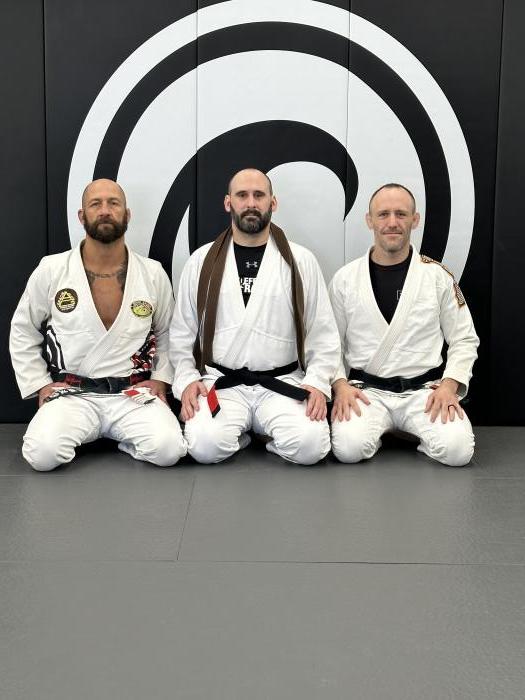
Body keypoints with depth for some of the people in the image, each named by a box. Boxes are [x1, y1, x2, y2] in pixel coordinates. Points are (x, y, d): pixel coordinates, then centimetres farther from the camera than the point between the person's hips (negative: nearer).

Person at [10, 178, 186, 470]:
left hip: (134, 395, 1)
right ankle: (79, 432, 5)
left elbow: (168, 333, 16)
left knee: (168, 449, -27)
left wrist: (160, 379, 3)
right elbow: (23, 333, 10)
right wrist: (40, 385, 1)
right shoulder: (51, 271, -1)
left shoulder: (153, 274, 2)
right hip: (72, 395, 0)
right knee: (43, 454, -29)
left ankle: (120, 435, 5)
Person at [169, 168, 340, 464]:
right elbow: (182, 331, 10)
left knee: (311, 444, -26)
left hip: (283, 383, 0)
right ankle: (239, 433, 6)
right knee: (206, 445, -28)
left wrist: (317, 383, -8)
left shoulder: (301, 261, 4)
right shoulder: (202, 261, 7)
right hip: (220, 383, 0)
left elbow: (323, 332, 4)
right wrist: (187, 379, -3)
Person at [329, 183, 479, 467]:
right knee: (349, 448, -29)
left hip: (424, 390, 1)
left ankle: (414, 431, 7)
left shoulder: (438, 276, 2)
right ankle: (378, 428, 5)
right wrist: (340, 384, -10)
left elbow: (464, 340, 6)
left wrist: (449, 385, -10)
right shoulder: (345, 279, 2)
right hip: (366, 391, 0)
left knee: (457, 449, -25)